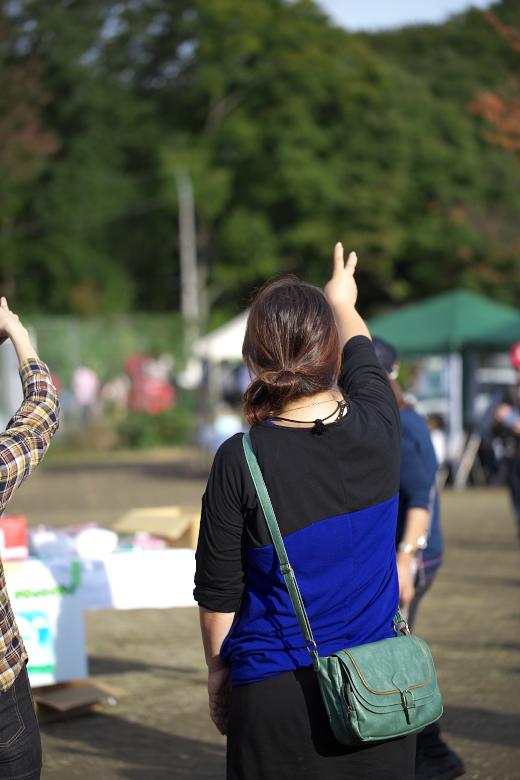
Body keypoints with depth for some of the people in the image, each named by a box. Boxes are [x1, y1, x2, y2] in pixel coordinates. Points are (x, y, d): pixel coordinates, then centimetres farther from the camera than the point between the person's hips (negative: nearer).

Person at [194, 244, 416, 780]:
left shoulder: (240, 461, -14)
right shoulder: (376, 429, -6)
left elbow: (219, 594, -6)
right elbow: (361, 354, 18)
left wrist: (217, 669, 11)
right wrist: (342, 301, 38)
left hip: (277, 695, -2)